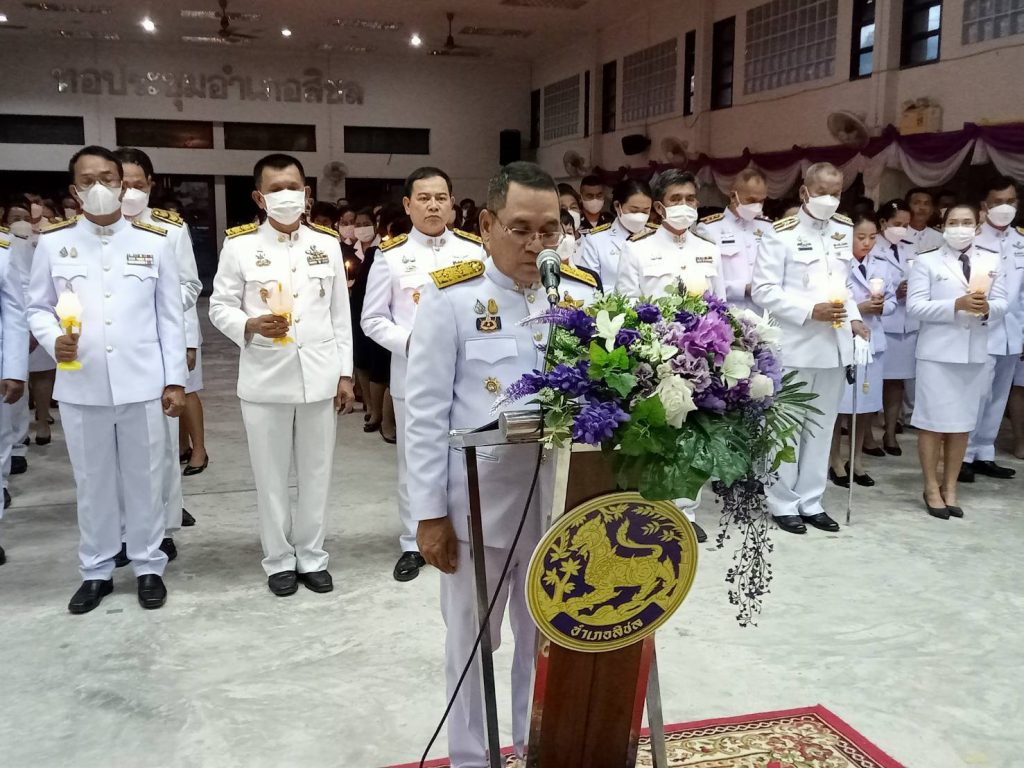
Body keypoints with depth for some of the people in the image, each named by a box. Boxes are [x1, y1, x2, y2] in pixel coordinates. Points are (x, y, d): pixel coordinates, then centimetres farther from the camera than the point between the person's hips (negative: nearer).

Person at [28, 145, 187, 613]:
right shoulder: (52, 242, 3)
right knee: (92, 481, 12)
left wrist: (175, 380, 0)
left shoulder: (155, 242, 3)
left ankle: (148, 566, 24)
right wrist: (53, 340, -13)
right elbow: (37, 307, 9)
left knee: (144, 478, 9)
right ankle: (96, 571, 27)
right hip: (81, 387, 1)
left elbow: (170, 316, 3)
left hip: (142, 384, 0)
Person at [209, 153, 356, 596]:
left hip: (319, 377, 2)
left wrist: (345, 374, 5)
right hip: (265, 379, -2)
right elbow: (220, 307, 1)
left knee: (316, 473, 11)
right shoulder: (239, 245, -1)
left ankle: (312, 556, 25)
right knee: (271, 476, 8)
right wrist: (250, 325, -20)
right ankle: (279, 559, 24)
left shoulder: (327, 244, 7)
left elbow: (341, 316, 8)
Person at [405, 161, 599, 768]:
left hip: (561, 503, 3)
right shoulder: (450, 297, -9)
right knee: (473, 643, 16)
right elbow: (427, 414, -8)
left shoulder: (584, 294, 0)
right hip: (478, 506, -2)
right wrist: (431, 512, -8)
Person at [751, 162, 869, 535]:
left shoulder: (844, 231, 11)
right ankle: (783, 503, 15)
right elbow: (763, 290, -12)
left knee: (821, 425, 12)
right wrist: (810, 311, -19)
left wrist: (853, 318, 3)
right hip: (794, 345, -6)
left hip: (833, 344, 6)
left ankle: (811, 501, 22)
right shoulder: (781, 234, -8)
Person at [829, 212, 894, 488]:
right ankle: (835, 460, 14)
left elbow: (892, 302, 13)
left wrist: (881, 307, -7)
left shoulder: (882, 267, 10)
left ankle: (856, 459, 23)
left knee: (868, 404, 10)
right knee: (840, 404, 0)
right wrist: (859, 308, -17)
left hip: (873, 341, 6)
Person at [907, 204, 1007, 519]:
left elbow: (1001, 305, 5)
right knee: (933, 422, 0)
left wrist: (987, 308, -18)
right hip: (937, 352, -3)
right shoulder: (926, 261, 1)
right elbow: (915, 307, -9)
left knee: (962, 424, 9)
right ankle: (932, 488, 11)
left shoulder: (992, 261, 11)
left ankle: (950, 488, 20)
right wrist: (957, 305, -20)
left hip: (975, 352, 3)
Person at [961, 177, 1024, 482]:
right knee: (978, 393, -9)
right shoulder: (972, 241, -4)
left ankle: (984, 455, 19)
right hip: (981, 331, -6)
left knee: (998, 397, 10)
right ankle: (965, 456, 0)